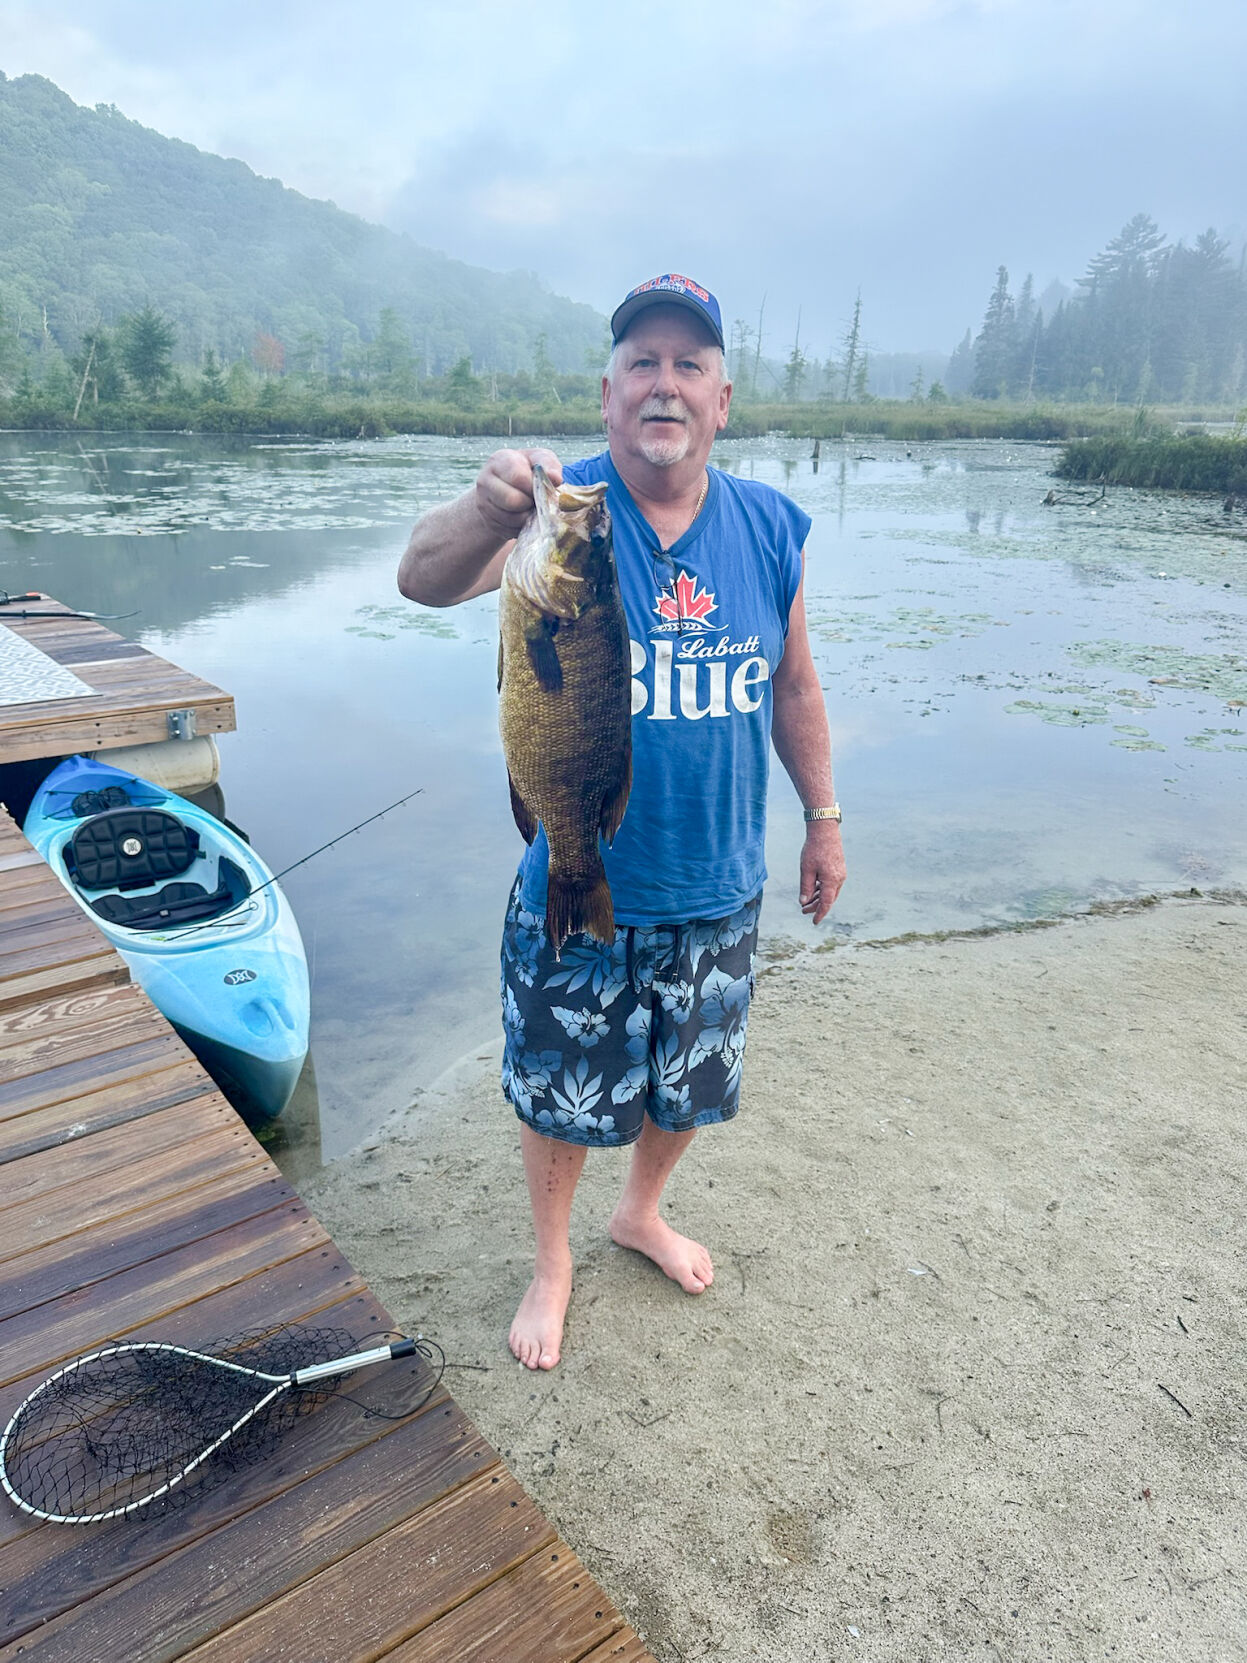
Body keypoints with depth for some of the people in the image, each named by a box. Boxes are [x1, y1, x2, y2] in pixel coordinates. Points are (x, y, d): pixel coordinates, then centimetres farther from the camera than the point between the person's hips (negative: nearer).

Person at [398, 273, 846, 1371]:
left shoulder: (772, 530, -2)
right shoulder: (563, 510, -12)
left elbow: (793, 687, 9)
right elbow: (422, 582, -30)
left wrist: (824, 816, 12)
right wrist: (486, 512, -51)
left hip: (718, 890, 3)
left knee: (690, 1083, 23)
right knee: (562, 1095, 15)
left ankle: (642, 1214, 54)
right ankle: (553, 1263, 44)